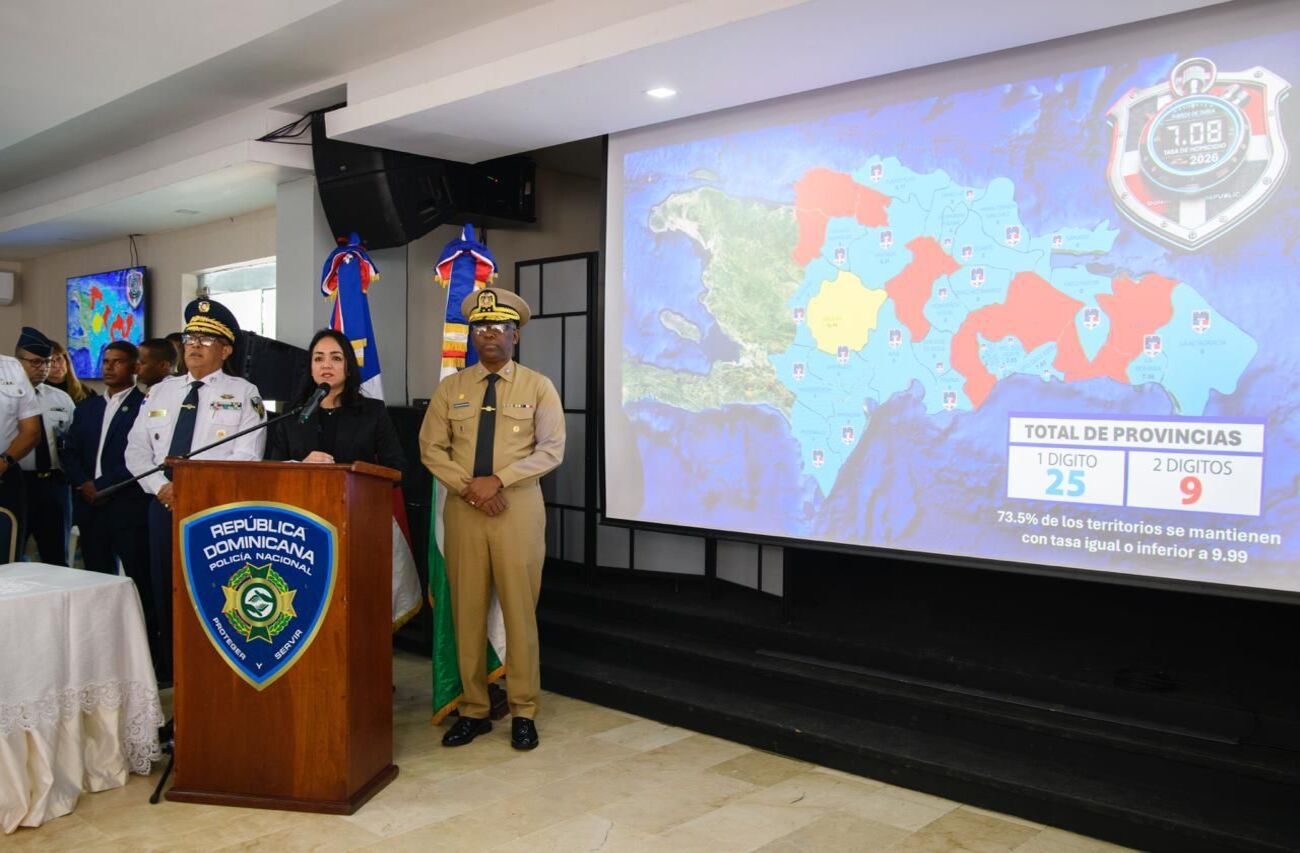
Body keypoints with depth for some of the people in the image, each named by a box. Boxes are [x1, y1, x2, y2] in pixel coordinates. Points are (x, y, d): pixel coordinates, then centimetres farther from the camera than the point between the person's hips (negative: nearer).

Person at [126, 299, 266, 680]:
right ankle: (170, 669, 21)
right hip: (164, 504, 5)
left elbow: (247, 457, -11)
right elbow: (136, 449, 11)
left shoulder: (243, 394, -1)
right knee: (165, 588, 10)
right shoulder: (159, 392, 14)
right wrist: (161, 487, -6)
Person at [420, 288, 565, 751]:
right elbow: (431, 448, 6)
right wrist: (468, 487, -10)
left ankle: (524, 712, 11)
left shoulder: (538, 386, 2)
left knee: (520, 609, 0)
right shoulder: (450, 388, 9)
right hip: (463, 508, 3)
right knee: (467, 610, 5)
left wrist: (497, 480, -15)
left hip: (518, 509, -2)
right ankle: (473, 709, 17)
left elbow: (551, 449, -5)